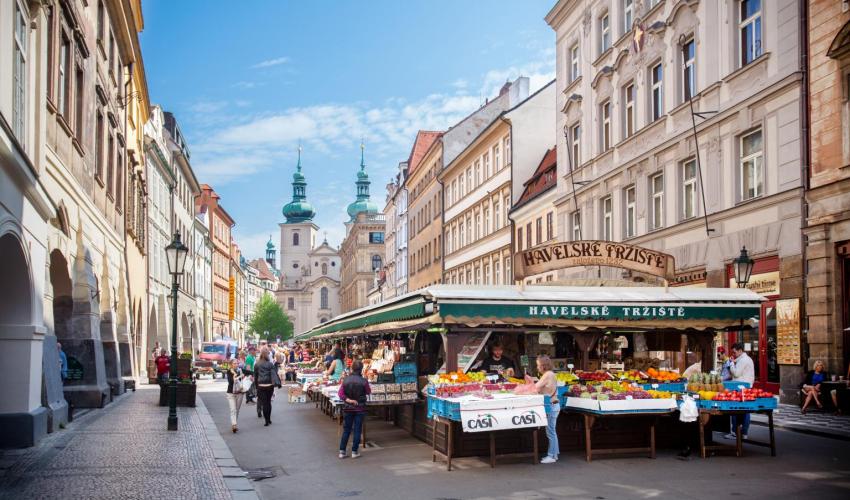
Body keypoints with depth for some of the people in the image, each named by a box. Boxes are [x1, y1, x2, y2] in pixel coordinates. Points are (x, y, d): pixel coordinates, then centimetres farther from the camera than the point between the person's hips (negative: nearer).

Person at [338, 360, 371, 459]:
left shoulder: (345, 380, -6)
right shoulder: (363, 381, -14)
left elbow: (340, 394, -10)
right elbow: (368, 392, 2)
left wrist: (348, 400, -14)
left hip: (347, 408, 2)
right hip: (360, 408, -2)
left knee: (346, 430, 12)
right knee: (357, 430, 7)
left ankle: (342, 451, 12)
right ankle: (354, 451, 9)